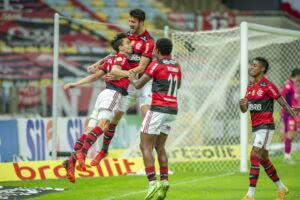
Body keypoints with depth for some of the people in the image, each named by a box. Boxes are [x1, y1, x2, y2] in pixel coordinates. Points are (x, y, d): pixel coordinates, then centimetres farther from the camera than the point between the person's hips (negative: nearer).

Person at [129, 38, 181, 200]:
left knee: (145, 146, -4)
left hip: (158, 109, -7)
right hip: (172, 110, 7)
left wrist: (132, 78, 14)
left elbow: (138, 85, -6)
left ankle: (152, 182, -16)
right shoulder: (176, 66, 12)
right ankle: (164, 181, 6)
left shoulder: (157, 64, -9)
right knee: (159, 146, 16)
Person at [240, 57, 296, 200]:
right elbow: (244, 110, 10)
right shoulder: (250, 88, 12)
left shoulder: (268, 86, -11)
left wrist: (295, 118, -13)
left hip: (266, 126, -8)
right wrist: (242, 104, -12)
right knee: (264, 160, 15)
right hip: (255, 127, 8)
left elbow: (283, 104, -9)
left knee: (254, 157, -16)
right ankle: (281, 188, 31)